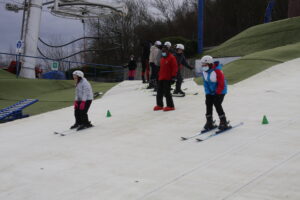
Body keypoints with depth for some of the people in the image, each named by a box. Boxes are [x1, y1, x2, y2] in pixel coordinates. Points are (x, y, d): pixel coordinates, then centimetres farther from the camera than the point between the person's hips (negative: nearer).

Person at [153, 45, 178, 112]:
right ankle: (159, 105, 22)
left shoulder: (171, 58, -7)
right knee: (159, 92, 11)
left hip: (167, 79, -9)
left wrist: (173, 76, -18)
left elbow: (175, 67, -13)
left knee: (167, 92, -9)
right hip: (161, 78, 9)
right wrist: (159, 76, 23)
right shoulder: (162, 59, 20)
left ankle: (170, 106, -1)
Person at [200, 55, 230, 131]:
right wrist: (207, 93, 1)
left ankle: (223, 122, -4)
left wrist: (217, 93, -18)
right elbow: (205, 83, 8)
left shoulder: (217, 71, -24)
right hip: (210, 92, 7)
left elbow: (221, 84, -21)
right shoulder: (204, 71, -2)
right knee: (208, 104, 0)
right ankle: (209, 122, 11)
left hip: (220, 91, -7)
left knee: (217, 105, -16)